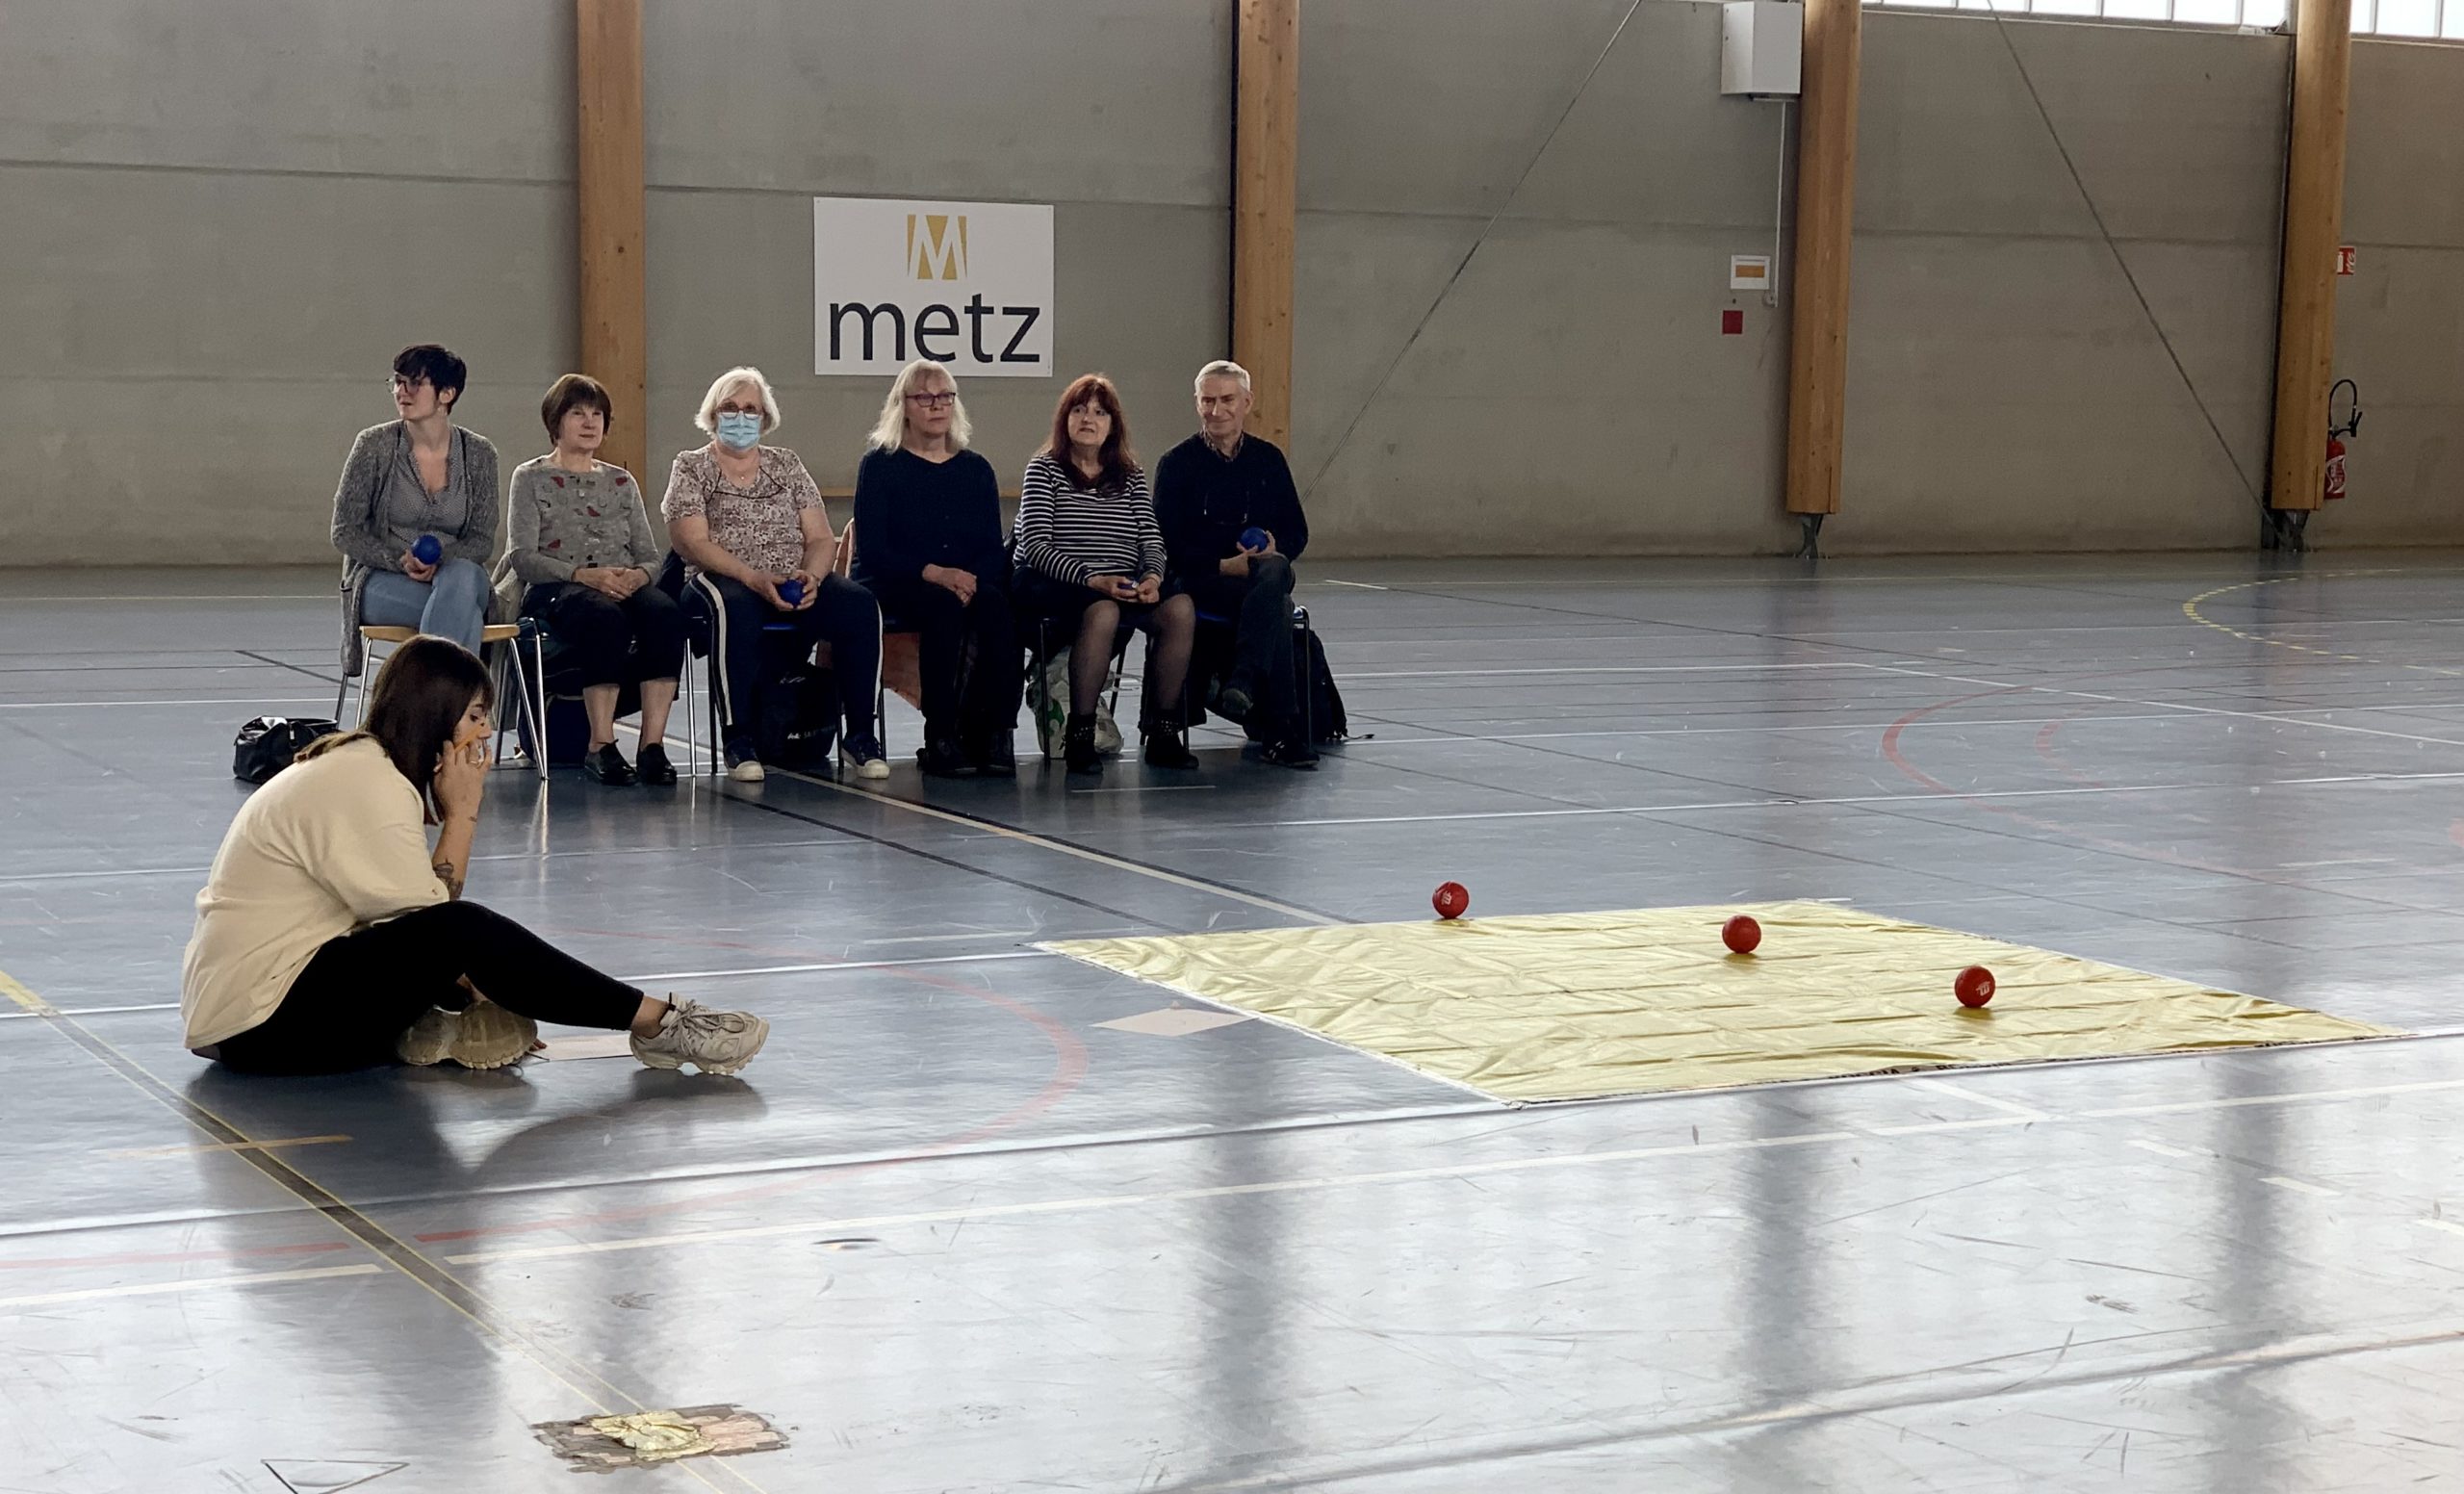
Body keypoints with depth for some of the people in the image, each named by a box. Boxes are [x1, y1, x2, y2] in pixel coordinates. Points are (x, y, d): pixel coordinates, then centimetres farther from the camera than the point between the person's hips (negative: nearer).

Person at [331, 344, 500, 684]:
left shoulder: (478, 453, 3)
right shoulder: (375, 445, -3)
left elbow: (482, 541, 4)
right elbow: (344, 532, -1)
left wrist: (440, 561, -17)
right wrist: (400, 560, -17)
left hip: (453, 575, 2)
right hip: (382, 582, -2)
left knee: (463, 575, -37)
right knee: (464, 611, -34)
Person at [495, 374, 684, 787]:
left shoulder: (622, 482, 24)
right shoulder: (530, 479, 12)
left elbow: (651, 555, 16)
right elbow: (523, 556, -2)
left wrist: (638, 574, -11)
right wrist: (583, 575, -19)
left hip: (624, 586, 4)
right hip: (553, 591, -3)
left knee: (665, 611, -33)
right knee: (604, 616, -39)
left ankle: (653, 744, -37)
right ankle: (601, 746, -38)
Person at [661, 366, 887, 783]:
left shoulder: (788, 464, 19)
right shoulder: (690, 468, 9)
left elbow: (822, 539, 12)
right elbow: (692, 542, -6)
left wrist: (811, 577, -12)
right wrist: (755, 579, -20)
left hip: (798, 584, 3)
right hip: (722, 581, -3)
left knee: (860, 605, -26)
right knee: (737, 608, -41)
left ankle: (859, 737, -21)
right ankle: (738, 741, -34)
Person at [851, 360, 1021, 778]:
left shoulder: (976, 469, 16)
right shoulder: (880, 465, 4)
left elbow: (994, 549, 9)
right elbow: (872, 551, -6)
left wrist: (974, 580, -14)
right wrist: (934, 574, -20)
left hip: (967, 586, 3)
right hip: (894, 589, -3)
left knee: (995, 605, -31)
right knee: (945, 607, -36)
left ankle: (993, 732, -31)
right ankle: (941, 739, -32)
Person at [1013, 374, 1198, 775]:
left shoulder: (1131, 475, 19)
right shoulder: (1045, 470, 4)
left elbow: (1152, 541, 12)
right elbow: (1035, 546, -8)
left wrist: (1152, 577, -13)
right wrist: (1092, 580, -20)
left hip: (1123, 588, 4)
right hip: (1052, 585, -4)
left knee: (1180, 609, -26)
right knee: (1102, 612, -38)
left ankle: (1161, 731, -17)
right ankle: (1079, 734, -26)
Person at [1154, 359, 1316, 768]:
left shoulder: (1268, 458, 15)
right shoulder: (1177, 463, 4)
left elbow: (1297, 533, 15)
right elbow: (1168, 544, -3)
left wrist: (1276, 550, -10)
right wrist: (1225, 565, -16)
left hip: (1264, 577, 3)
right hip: (1199, 581, -3)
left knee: (1275, 570, -38)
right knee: (1277, 606, -35)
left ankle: (1242, 684, -47)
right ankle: (1283, 730, -41)